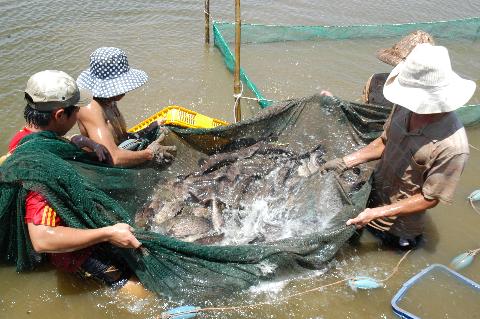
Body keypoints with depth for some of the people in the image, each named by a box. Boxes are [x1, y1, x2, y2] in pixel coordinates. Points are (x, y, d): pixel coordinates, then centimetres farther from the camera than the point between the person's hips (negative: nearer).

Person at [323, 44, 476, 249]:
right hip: (373, 194, 6)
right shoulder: (405, 108, -16)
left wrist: (376, 213, -26)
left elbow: (430, 199, -22)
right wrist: (346, 162, -7)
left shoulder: (452, 147, -33)